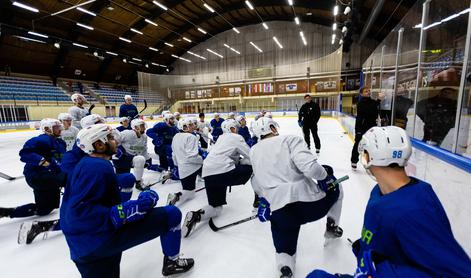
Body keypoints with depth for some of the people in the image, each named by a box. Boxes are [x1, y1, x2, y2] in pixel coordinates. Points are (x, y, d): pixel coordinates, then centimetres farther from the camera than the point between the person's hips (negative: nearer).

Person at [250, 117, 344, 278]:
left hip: (280, 212, 3)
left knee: (284, 249, 25)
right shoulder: (289, 139, -3)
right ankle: (332, 227, 35)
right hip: (310, 203, -2)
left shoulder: (253, 152, 13)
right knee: (335, 188, 29)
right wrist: (325, 176, 3)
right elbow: (309, 166, -17)